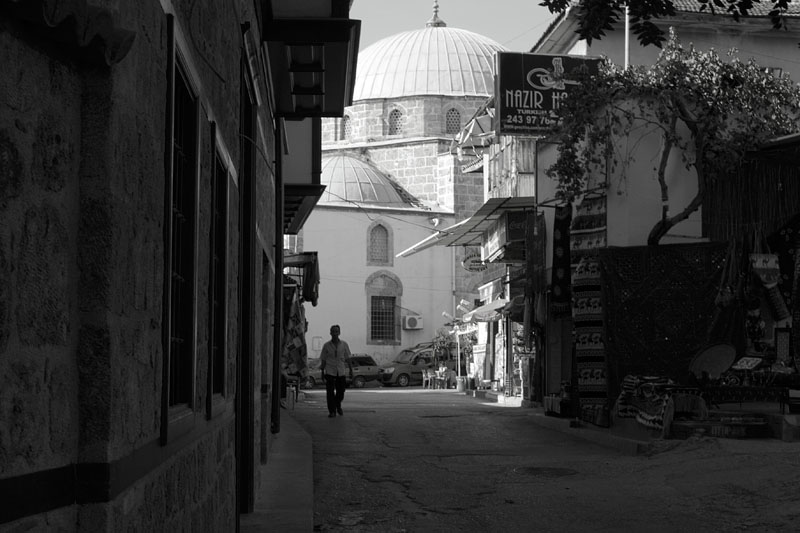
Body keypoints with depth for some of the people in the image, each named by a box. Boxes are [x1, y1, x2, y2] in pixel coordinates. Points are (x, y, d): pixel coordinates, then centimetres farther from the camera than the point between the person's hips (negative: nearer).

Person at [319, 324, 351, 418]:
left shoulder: (344, 344, 2)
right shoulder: (326, 345, -1)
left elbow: (347, 358, 7)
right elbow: (323, 360, 4)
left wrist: (351, 370, 5)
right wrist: (322, 372, 3)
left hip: (341, 371, 1)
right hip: (330, 371, -1)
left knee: (340, 391, 6)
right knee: (330, 392, -5)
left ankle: (338, 406, 34)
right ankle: (332, 411, 3)